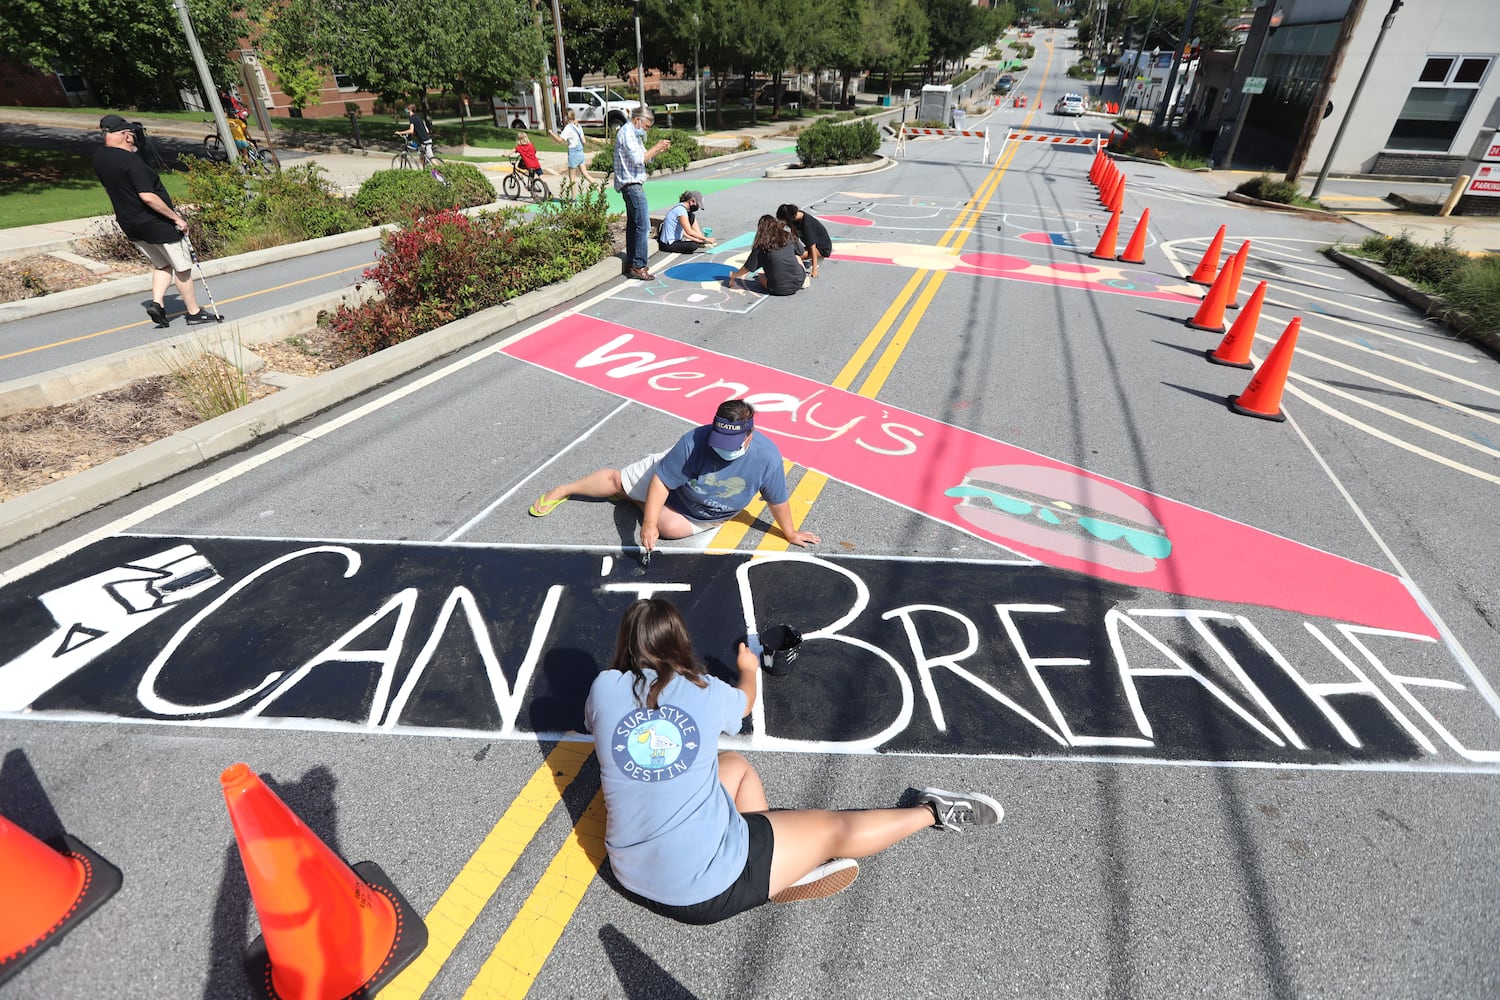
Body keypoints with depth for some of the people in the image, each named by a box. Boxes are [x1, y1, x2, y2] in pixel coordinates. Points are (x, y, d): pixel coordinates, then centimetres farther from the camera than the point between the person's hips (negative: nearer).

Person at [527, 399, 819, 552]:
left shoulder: (767, 456, -36)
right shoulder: (694, 442, -40)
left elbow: (778, 500, -19)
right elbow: (661, 481, -33)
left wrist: (789, 533, -8)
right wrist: (649, 523, -40)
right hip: (670, 476, -1)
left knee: (671, 526, -20)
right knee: (618, 480, 9)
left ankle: (632, 498, 11)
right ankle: (562, 490, 34)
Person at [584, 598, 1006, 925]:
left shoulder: (603, 688, -7)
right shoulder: (705, 691, -9)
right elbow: (744, 701, 17)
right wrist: (748, 668, 39)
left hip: (632, 876, 4)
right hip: (707, 887, -4)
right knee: (835, 828, 13)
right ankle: (934, 812, 31)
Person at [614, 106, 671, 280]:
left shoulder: (633, 133, 20)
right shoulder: (627, 133, -12)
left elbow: (644, 158, 22)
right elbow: (638, 159, -20)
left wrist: (659, 150, 6)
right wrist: (656, 147, -11)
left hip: (632, 184, 11)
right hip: (631, 184, -11)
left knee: (633, 224, 12)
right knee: (643, 225, -14)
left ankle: (631, 264, 16)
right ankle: (638, 266, -14)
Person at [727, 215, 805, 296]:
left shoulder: (761, 246, -5)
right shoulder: (789, 237, 2)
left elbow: (748, 268, 0)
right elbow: (800, 252, 19)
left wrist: (733, 276, 15)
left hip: (778, 289, -2)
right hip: (798, 283, 2)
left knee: (762, 277, 31)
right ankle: (805, 280, 15)